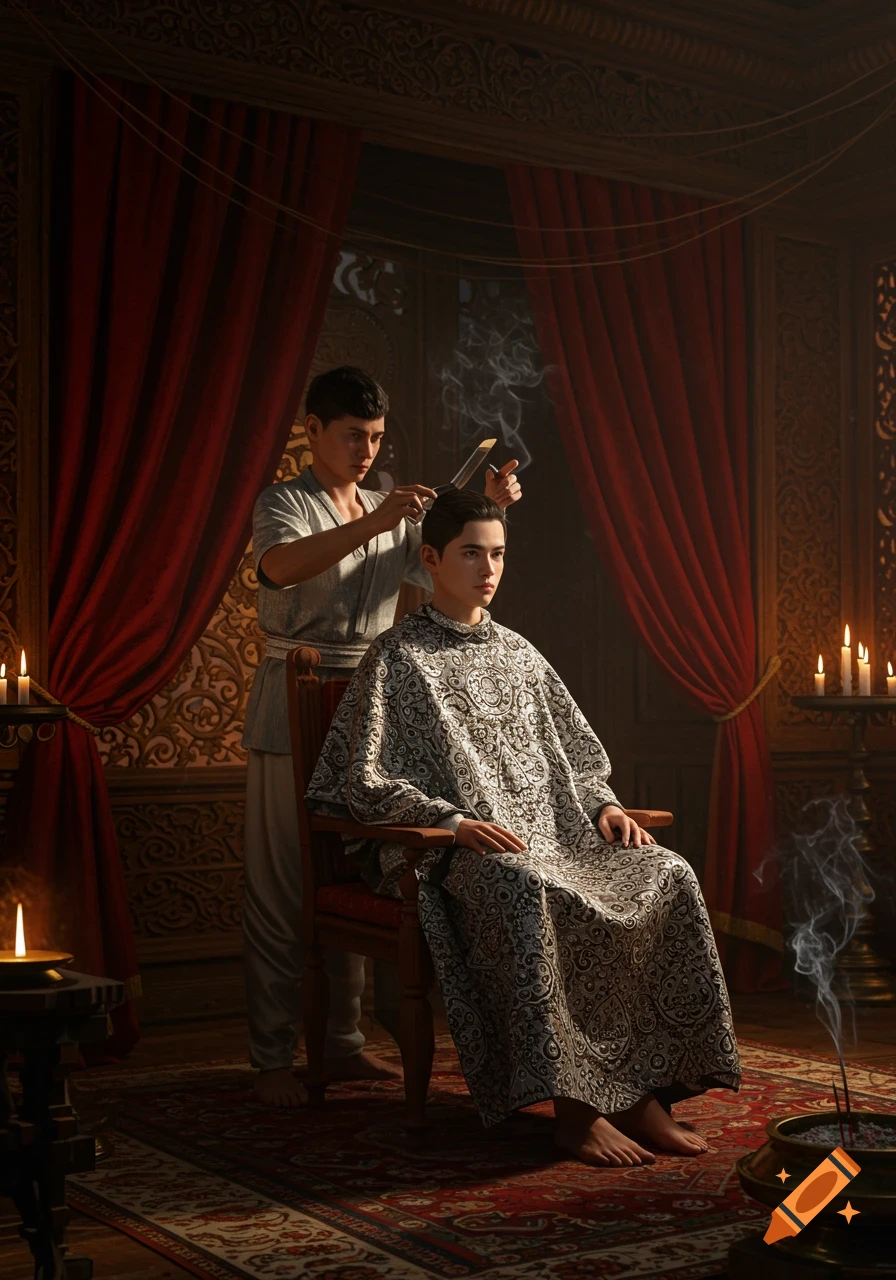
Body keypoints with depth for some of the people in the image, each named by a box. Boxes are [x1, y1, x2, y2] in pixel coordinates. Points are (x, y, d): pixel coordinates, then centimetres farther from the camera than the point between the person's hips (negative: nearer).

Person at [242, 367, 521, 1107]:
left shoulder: (392, 515, 18)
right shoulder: (284, 504, -2)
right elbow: (282, 564, -24)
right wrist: (372, 524, -33)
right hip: (293, 708, -6)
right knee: (280, 886, -4)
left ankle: (344, 1041, 17)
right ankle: (272, 1058, 0)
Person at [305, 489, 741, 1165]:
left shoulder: (518, 654, 22)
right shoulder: (398, 657, 4)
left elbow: (577, 752, 27)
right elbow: (367, 782, -4)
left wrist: (604, 805, 5)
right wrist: (456, 821, -19)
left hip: (554, 833, 6)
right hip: (458, 851, -6)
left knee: (668, 877, -20)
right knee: (529, 891, -40)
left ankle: (643, 1091, -20)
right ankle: (571, 1106, -33)